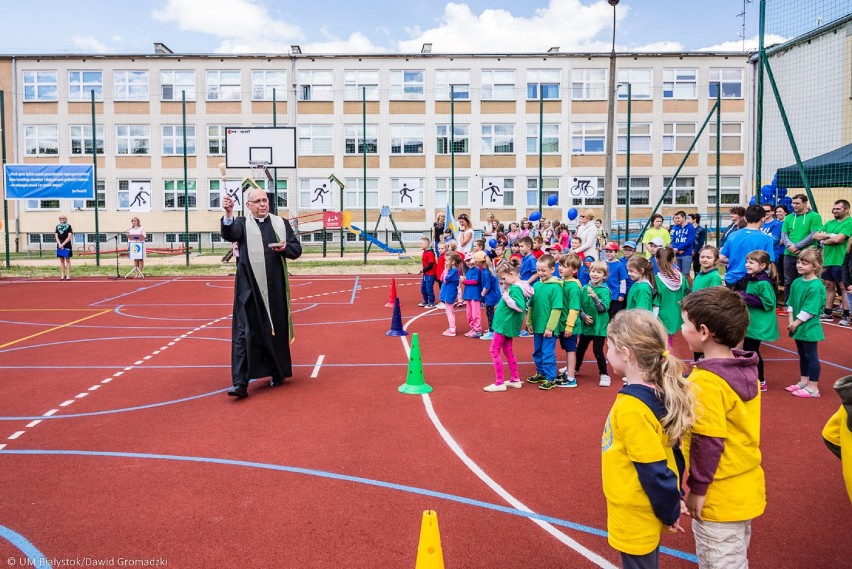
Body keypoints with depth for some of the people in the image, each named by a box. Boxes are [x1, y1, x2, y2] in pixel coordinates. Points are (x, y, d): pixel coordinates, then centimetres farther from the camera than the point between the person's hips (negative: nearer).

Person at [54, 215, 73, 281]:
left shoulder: (68, 226, -3)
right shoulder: (57, 226, 10)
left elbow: (69, 237, -9)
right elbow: (56, 236, 5)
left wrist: (63, 244, -15)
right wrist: (59, 244, -10)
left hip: (67, 245, -4)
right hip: (59, 245, 4)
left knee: (67, 260, -2)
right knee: (61, 260, 6)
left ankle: (68, 275, -1)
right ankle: (62, 275, 9)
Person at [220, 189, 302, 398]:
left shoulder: (281, 223, 9)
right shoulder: (242, 224, 2)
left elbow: (297, 249, 9)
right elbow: (228, 234, -19)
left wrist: (285, 247, -13)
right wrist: (228, 214, -39)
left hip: (275, 289, 2)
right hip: (249, 290, -2)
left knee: (277, 331, 11)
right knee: (244, 334, -5)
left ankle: (278, 373, 30)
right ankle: (241, 383, -5)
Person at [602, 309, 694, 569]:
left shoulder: (631, 407, -28)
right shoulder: (657, 393, -2)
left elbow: (654, 470, -24)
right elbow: (670, 448, 6)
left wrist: (670, 512, -11)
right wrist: (673, 502, 13)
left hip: (636, 518, -8)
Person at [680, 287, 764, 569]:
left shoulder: (707, 380, -25)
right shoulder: (745, 369, 1)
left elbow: (708, 442, -24)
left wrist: (697, 488, -14)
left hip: (720, 496, -8)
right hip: (746, 487, 8)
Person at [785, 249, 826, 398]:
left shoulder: (816, 286, -19)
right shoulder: (796, 283, 5)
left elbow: (809, 310, -21)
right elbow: (790, 304, 7)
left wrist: (796, 323, -16)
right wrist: (791, 321, -3)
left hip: (809, 327, -8)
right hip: (798, 327, 8)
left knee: (811, 356, 1)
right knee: (802, 355, 18)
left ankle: (813, 387, 9)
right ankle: (803, 382, 30)